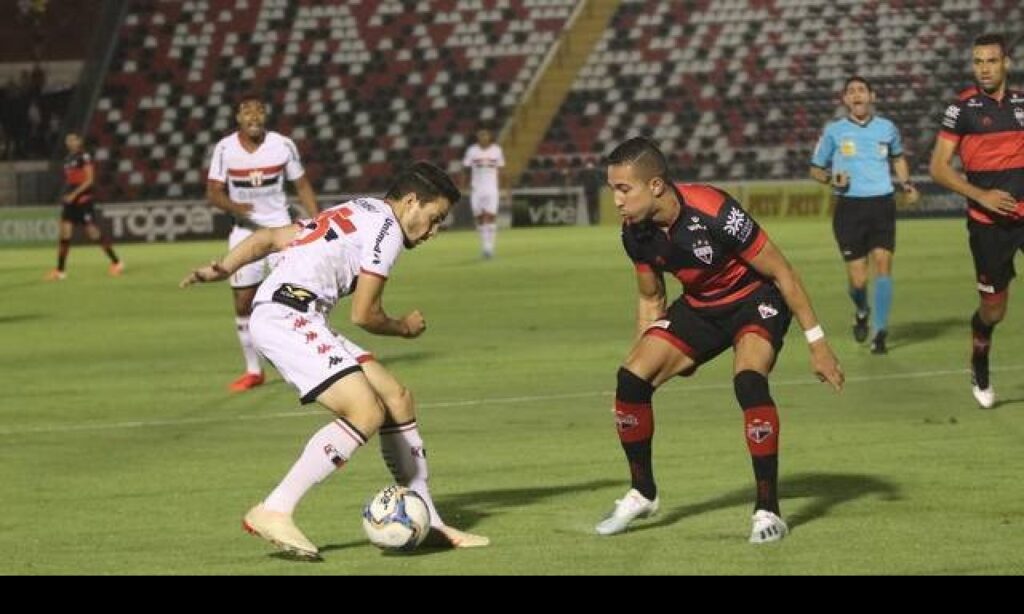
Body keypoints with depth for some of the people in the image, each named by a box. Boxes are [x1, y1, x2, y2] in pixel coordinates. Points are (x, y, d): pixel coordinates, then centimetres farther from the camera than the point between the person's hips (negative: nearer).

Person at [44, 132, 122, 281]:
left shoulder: (84, 157, -9)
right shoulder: (68, 159, 14)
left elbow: (89, 179, -14)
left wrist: (74, 194, -18)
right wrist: (66, 196, 13)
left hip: (83, 200, -7)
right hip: (70, 201, 7)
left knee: (93, 233, -5)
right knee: (65, 234, -1)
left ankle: (116, 263, 8)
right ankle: (60, 271, -1)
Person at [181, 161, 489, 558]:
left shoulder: (352, 215, 27)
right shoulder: (387, 228, -3)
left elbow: (267, 238, 19)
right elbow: (363, 315, -6)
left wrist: (224, 268, 6)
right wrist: (404, 328, 13)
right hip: (288, 315, -10)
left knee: (397, 399, 9)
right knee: (367, 412, -21)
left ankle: (425, 521, 14)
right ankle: (274, 512, -21)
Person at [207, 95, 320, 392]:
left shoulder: (283, 145, -7)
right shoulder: (225, 149, -7)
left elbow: (303, 187, 2)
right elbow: (213, 192, -5)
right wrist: (233, 207, -26)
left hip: (280, 228, -1)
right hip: (245, 231, 1)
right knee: (243, 303, 2)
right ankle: (253, 370, 16)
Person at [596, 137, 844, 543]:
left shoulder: (714, 213, -33)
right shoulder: (635, 232, -13)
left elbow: (780, 272, -22)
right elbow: (651, 299, 7)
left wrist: (816, 341, -19)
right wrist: (644, 355, 8)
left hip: (756, 300, -6)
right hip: (700, 307, 6)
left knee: (748, 380, -32)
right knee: (631, 378, -9)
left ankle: (768, 510, -21)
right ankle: (642, 493, 13)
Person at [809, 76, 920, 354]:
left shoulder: (887, 128, 10)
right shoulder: (834, 131, 4)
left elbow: (898, 158, 30)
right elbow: (816, 169, 13)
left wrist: (906, 183, 13)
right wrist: (831, 178, -8)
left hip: (882, 204, 1)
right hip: (849, 207, -1)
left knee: (883, 260, -15)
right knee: (857, 278, -6)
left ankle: (879, 330, -8)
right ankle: (861, 312, 29)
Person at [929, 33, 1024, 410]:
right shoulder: (963, 108, -4)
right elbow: (938, 167, -5)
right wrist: (981, 195, -15)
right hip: (989, 222, -2)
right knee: (992, 309, 6)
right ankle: (979, 371, 32)